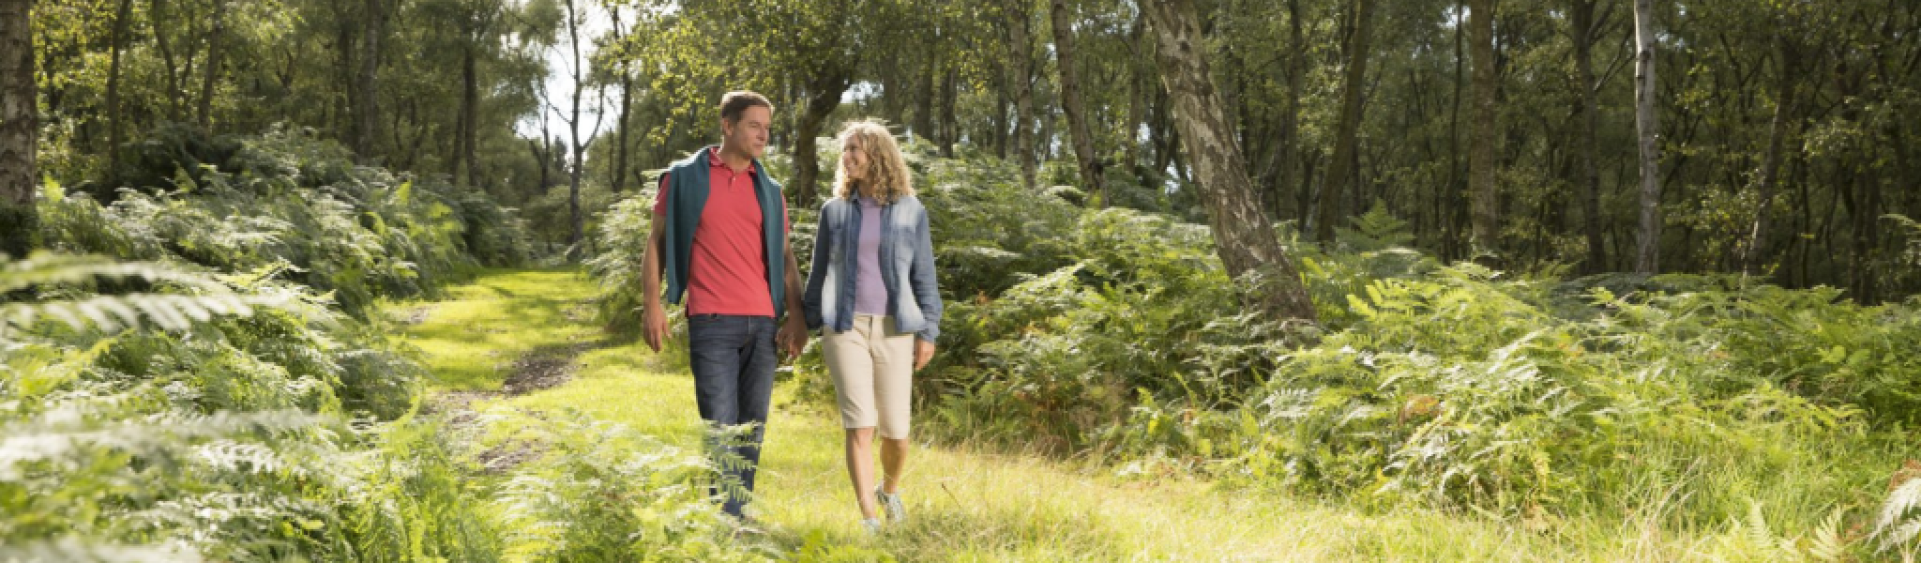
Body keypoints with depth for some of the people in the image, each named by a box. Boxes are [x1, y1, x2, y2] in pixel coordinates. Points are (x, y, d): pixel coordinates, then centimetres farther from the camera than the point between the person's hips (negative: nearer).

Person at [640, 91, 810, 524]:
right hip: (712, 322, -4)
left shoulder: (769, 191, 14)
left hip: (762, 323, 4)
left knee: (753, 427, 8)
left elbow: (784, 257, 14)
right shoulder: (685, 177, 4)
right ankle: (727, 521, -2)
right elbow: (657, 241, 4)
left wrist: (795, 317, 4)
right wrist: (652, 304, -5)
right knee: (721, 427, -7)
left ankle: (741, 515, 18)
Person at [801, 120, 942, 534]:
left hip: (894, 329, 0)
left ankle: (889, 490, 33)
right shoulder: (834, 210, 8)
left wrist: (929, 331, 0)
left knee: (895, 431, 3)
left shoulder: (911, 211, 4)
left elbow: (924, 277, 5)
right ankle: (867, 517, -5)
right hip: (845, 328, 0)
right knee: (859, 425, -10)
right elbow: (819, 272, 13)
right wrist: (808, 324, 9)